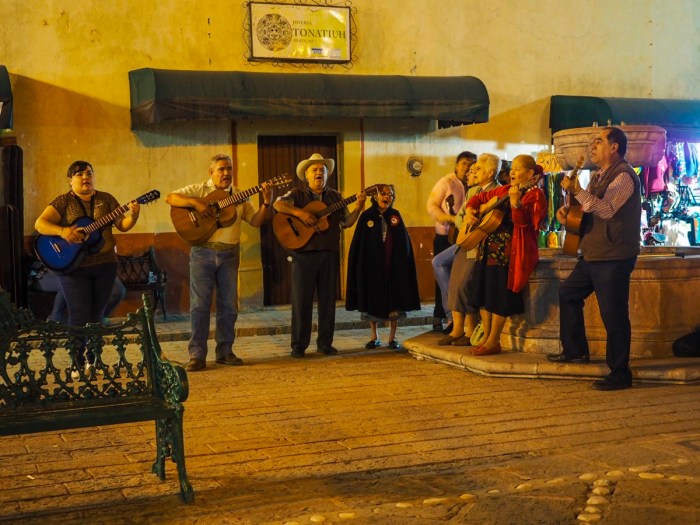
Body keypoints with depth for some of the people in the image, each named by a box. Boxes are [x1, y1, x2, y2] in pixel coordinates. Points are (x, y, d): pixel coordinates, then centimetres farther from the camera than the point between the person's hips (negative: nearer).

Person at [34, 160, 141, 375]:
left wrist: (133, 216, -16)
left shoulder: (106, 199, 7)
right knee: (80, 317, -6)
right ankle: (77, 364, 3)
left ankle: (91, 361, 18)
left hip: (105, 265, 3)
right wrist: (62, 232, -30)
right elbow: (40, 223, -13)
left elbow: (123, 225, 5)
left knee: (96, 316, 9)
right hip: (73, 267, -3)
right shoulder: (64, 201, -3)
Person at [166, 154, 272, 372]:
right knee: (200, 304, -5)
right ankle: (197, 356, -3)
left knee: (229, 305, 7)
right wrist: (195, 202, -21)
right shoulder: (198, 190, 2)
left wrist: (266, 202, -7)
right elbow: (170, 198, -7)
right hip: (203, 253, -4)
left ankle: (224, 352, 18)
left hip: (229, 254, 4)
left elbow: (256, 221, 8)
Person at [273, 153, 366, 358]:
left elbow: (346, 222, 12)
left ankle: (325, 343, 14)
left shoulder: (335, 197, 14)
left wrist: (358, 208, -4)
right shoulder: (297, 194, 3)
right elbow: (278, 204, -14)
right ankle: (299, 345, 5)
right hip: (304, 254, -3)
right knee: (301, 299, -2)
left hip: (330, 254, 3)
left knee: (328, 299, 6)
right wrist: (299, 212, -26)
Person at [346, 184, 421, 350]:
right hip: (372, 265, -1)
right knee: (372, 300, 5)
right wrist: (358, 266, -6)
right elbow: (358, 243, 1)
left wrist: (403, 264, -5)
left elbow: (404, 243, 4)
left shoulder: (395, 215, 5)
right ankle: (374, 336, 17)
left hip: (393, 264, 1)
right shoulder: (366, 216, 0)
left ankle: (393, 337, 10)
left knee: (394, 300, 2)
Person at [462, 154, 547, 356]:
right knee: (482, 291, 6)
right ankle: (486, 338, 14)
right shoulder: (504, 190, 17)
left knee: (498, 294, -12)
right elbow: (479, 198, 28)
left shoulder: (534, 195, -5)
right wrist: (470, 210, 9)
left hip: (510, 250, -8)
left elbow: (524, 223, -18)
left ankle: (493, 342, -2)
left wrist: (515, 203, -31)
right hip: (489, 248, 8)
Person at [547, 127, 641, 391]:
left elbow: (606, 210, -26)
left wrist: (577, 191, -31)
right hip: (592, 255, 10)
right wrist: (567, 209, 7)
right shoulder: (599, 176, 17)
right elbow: (586, 206, 27)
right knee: (568, 293, 19)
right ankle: (575, 350, 30)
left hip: (614, 258, -10)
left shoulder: (623, 176, -14)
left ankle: (620, 374, 1)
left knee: (613, 315, -7)